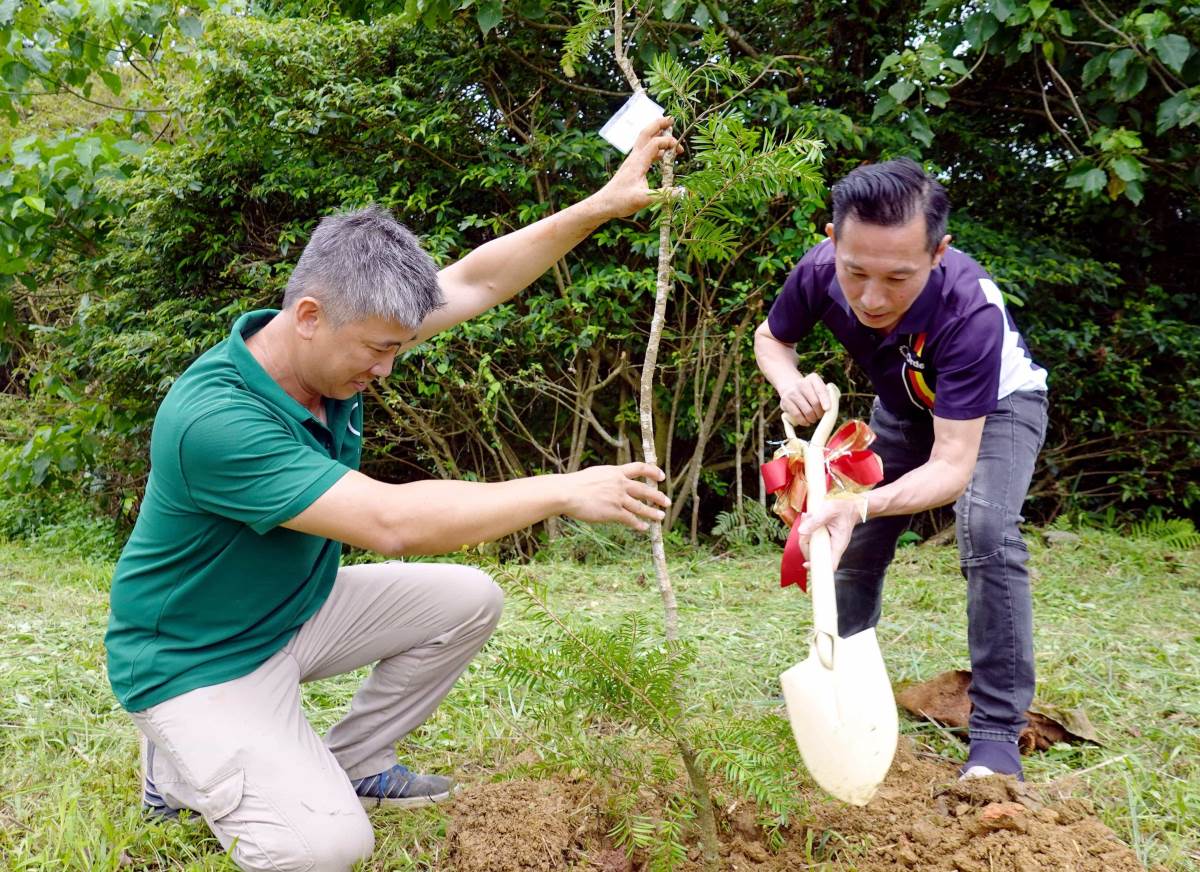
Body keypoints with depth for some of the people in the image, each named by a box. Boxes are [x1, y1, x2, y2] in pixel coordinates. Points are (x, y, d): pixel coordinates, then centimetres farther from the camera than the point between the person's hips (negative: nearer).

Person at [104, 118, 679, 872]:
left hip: (302, 607, 8)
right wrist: (565, 492, -36)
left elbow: (478, 281, -6)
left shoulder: (337, 344, -12)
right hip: (200, 661, -8)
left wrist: (604, 205, -13)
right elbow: (392, 522, -41)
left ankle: (348, 765, 15)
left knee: (468, 601, 0)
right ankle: (182, 767, 6)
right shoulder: (215, 420, -36)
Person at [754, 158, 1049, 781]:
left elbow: (952, 466, -43)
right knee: (855, 542, 7)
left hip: (995, 405, -5)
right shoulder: (821, 271, -31)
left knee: (987, 531, -28)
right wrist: (789, 382, -31)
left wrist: (860, 505, -60)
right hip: (904, 406, 5)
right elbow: (771, 337, -7)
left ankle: (997, 733, -19)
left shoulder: (970, 309, -44)